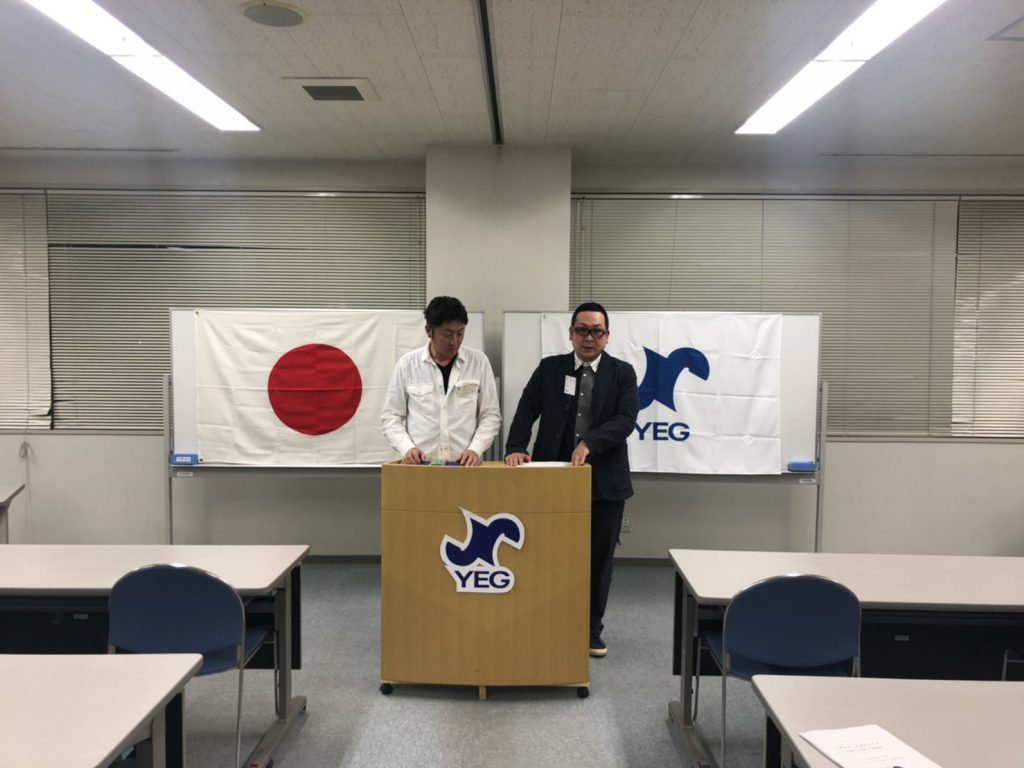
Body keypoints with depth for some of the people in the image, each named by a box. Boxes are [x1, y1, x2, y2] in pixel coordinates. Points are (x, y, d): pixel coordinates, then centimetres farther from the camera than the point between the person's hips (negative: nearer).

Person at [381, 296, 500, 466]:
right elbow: (391, 416, 7)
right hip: (420, 465, 0)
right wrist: (406, 447, -9)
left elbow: (490, 415, 6)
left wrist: (475, 449, -8)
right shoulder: (407, 364, 2)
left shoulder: (478, 361, 3)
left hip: (464, 464, 0)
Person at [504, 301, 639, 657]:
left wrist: (589, 442, -25)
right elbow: (526, 411, -1)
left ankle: (591, 631, 25)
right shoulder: (549, 368, 5)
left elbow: (626, 418, -12)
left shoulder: (622, 372, 1)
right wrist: (516, 448, -18)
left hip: (604, 481, 0)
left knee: (599, 558, 9)